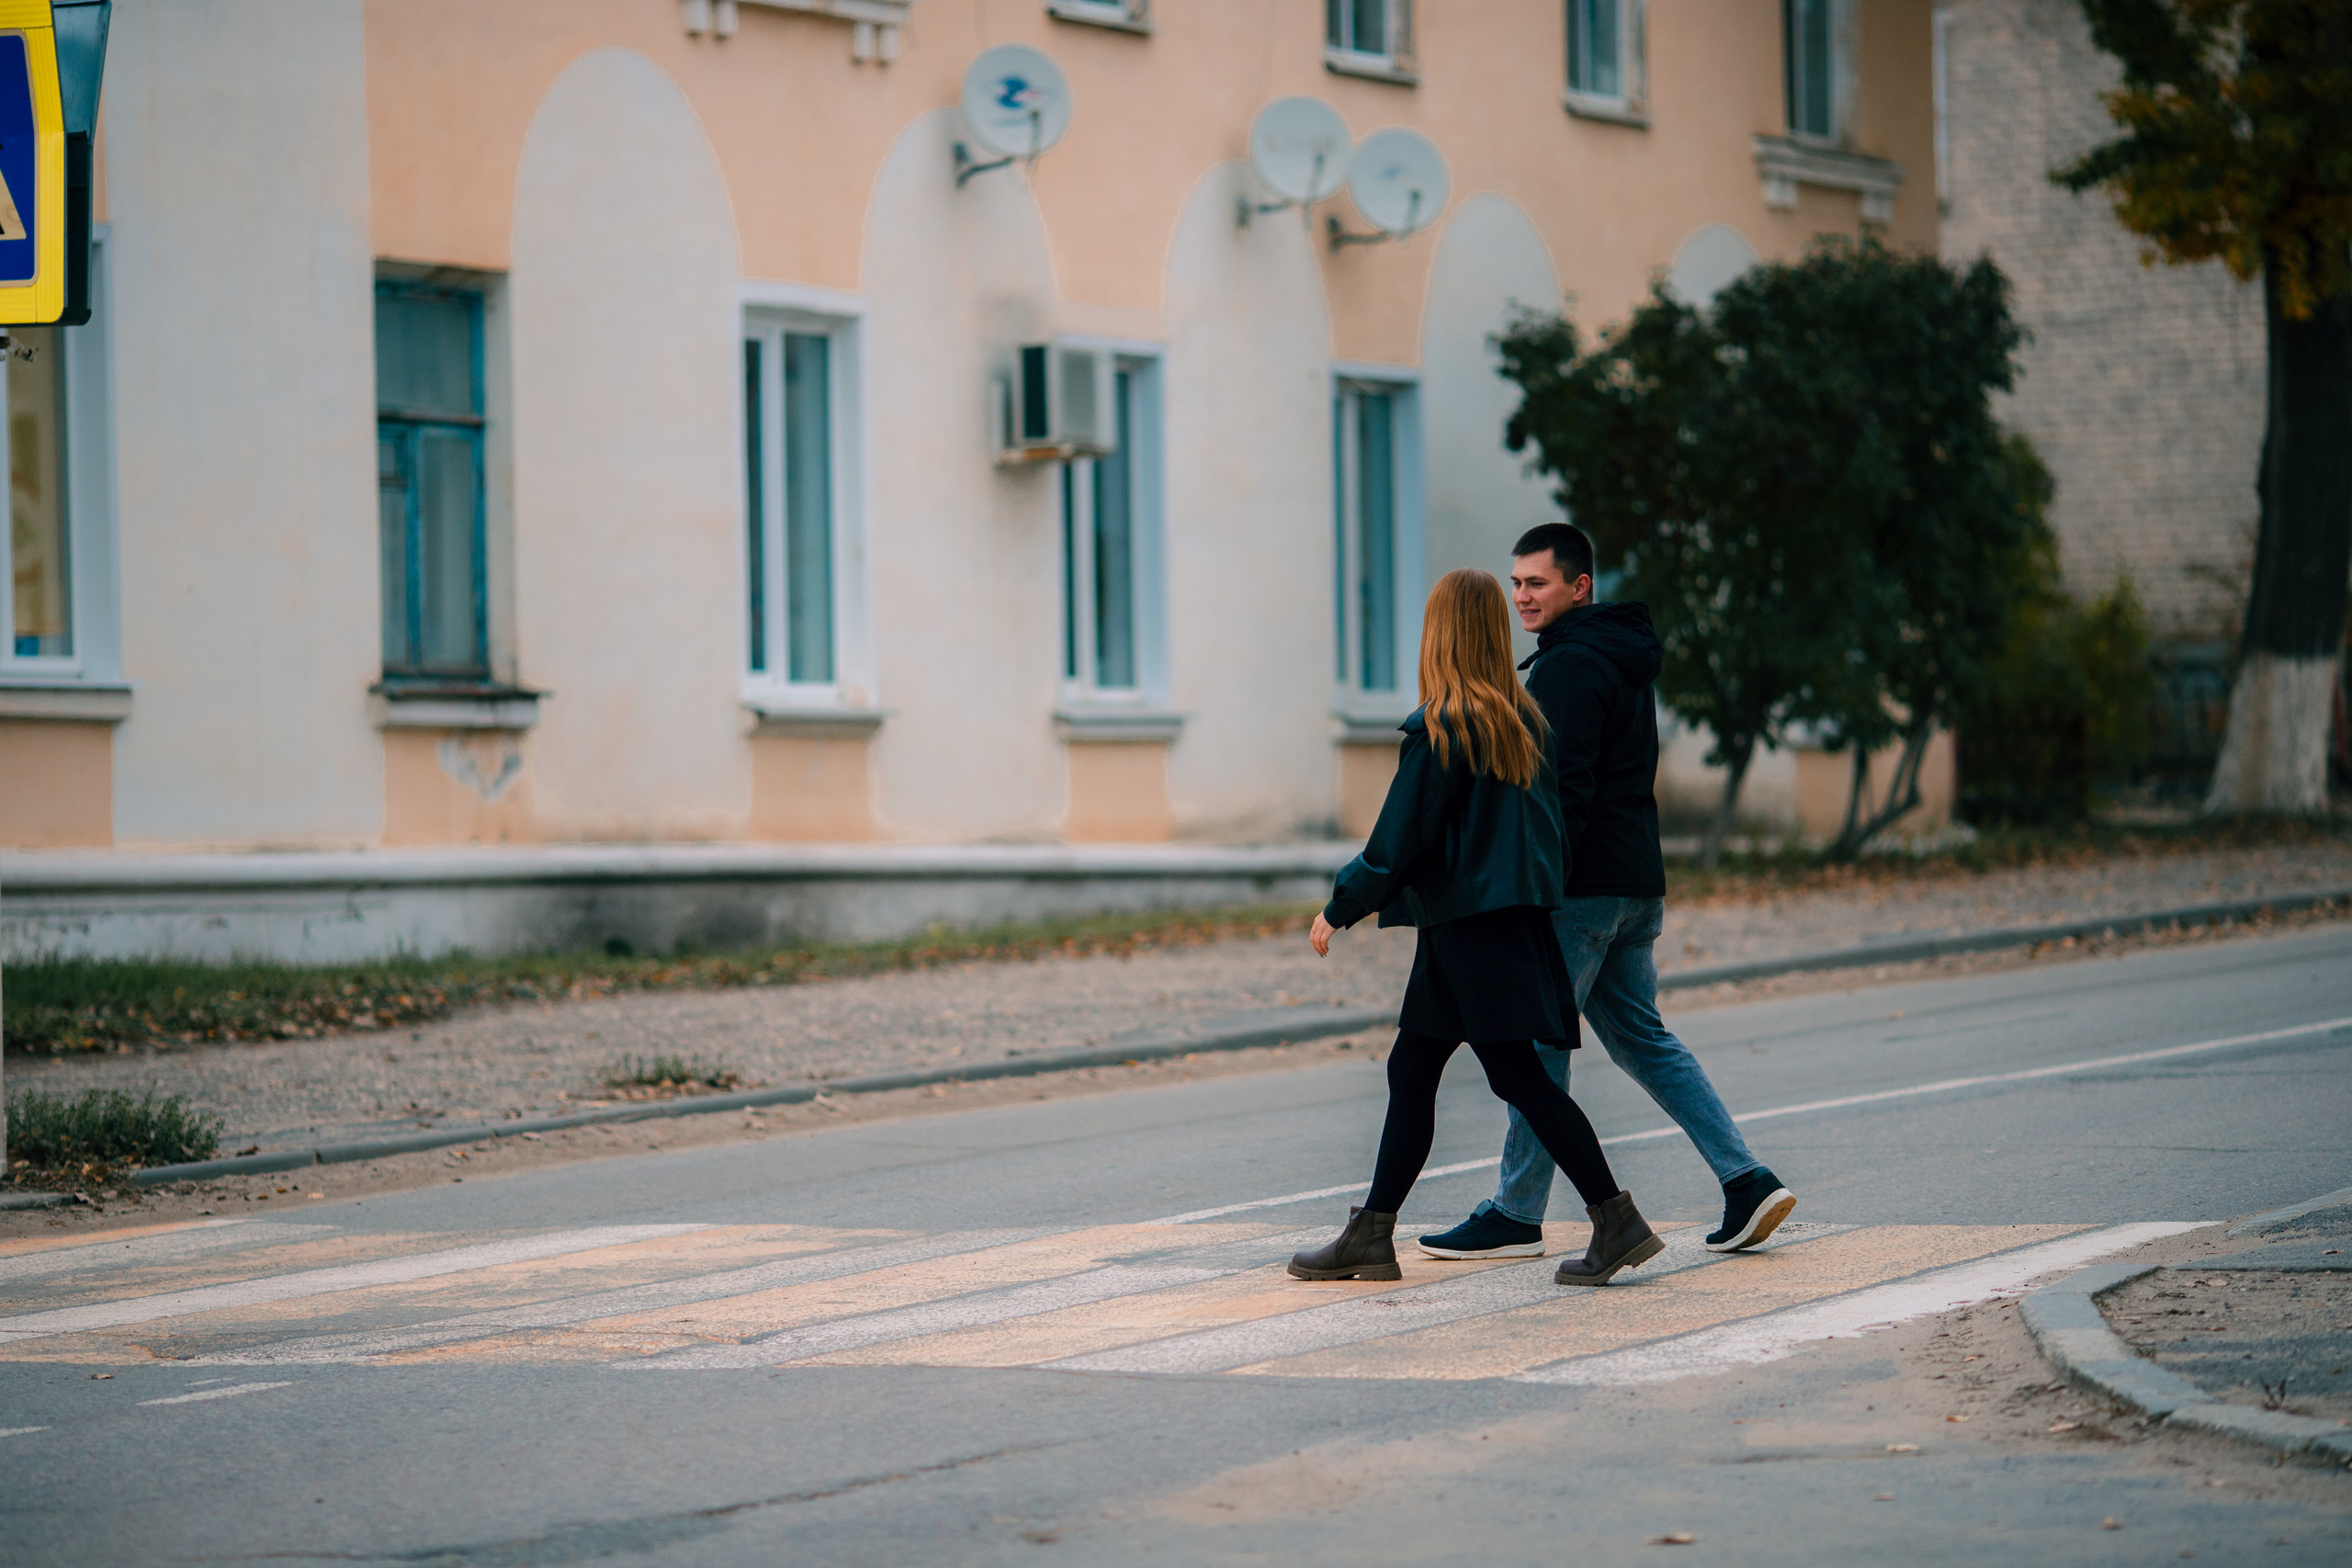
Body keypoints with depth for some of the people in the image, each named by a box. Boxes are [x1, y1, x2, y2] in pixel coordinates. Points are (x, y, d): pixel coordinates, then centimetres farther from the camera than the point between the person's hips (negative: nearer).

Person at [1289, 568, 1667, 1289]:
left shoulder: (1440, 729, -14)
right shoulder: (1525, 718, 8)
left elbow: (1401, 839, -13)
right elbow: (1541, 819, 14)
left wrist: (1339, 909, -2)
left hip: (1469, 925, -9)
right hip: (1517, 917, 9)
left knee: (1517, 1076, -6)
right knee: (1411, 1068, 12)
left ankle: (1617, 1222, -8)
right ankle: (1371, 1236, 15)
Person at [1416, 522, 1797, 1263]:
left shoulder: (1569, 666, -14)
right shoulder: (1623, 658, 18)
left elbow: (1565, 789, -21)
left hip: (1582, 887, -10)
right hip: (1637, 885, 10)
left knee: (1538, 1042, -3)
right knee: (1641, 1037, 13)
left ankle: (1516, 1215, 2)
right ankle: (1747, 1180, 4)